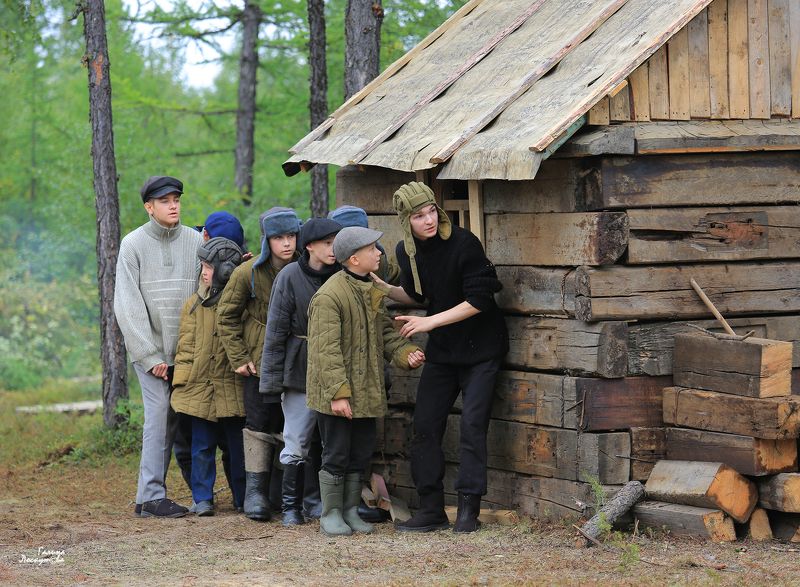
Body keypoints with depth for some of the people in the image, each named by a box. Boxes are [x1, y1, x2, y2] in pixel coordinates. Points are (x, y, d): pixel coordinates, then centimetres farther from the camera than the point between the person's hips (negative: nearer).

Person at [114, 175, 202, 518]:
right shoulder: (134, 244, -1)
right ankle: (151, 496, -8)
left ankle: (150, 494, 8)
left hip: (188, 349, 3)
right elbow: (127, 305, -4)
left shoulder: (196, 242, 7)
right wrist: (150, 356, -9)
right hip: (150, 348, -3)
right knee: (160, 413, -11)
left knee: (177, 419, 2)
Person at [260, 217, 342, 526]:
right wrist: (271, 381, -7)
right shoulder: (290, 277, -7)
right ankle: (291, 505, 12)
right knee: (297, 443, 1)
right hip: (300, 372, -3)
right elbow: (275, 332, -5)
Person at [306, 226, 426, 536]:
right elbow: (327, 350, -20)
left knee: (361, 453, 13)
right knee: (336, 455, 1)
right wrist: (338, 392, -24)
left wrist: (406, 353, -3)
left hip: (366, 391, 8)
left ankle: (351, 510, 25)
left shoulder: (372, 292, 11)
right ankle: (331, 514, 13)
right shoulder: (329, 296, -18)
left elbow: (386, 333, 17)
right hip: (336, 394, -8)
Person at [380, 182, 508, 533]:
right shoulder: (407, 251, -1)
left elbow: (478, 300, -21)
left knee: (472, 425, -11)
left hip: (480, 347, -6)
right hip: (442, 348, 6)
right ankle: (431, 509, 8)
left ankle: (468, 509, -6)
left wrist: (431, 322, -21)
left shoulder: (463, 244, -20)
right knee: (425, 425, 1)